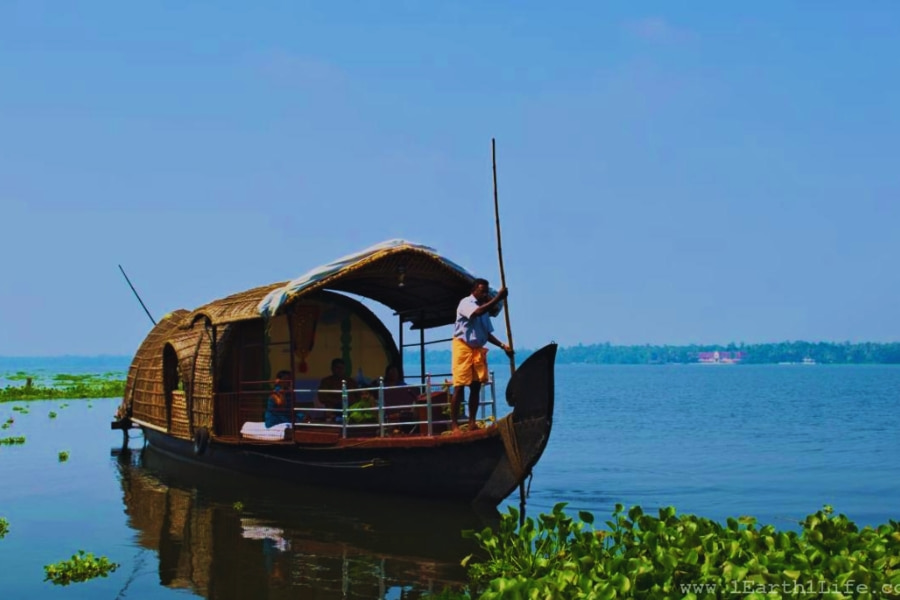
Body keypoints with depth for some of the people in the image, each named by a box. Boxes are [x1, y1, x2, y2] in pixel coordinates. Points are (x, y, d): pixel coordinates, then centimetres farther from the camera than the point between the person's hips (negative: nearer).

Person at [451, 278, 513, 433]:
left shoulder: (485, 308, 16)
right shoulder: (465, 303, -7)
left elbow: (487, 333, 16)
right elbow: (478, 312, -29)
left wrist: (503, 346, 3)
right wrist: (497, 299, -31)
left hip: (478, 349, 7)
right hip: (463, 347, -7)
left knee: (476, 387, 4)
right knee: (459, 386, -9)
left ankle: (472, 423, 8)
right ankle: (454, 424, -8)